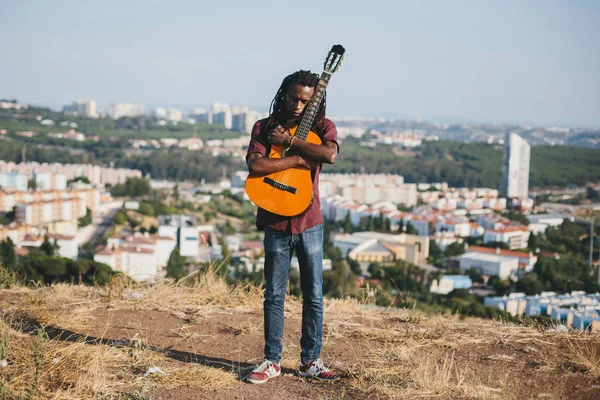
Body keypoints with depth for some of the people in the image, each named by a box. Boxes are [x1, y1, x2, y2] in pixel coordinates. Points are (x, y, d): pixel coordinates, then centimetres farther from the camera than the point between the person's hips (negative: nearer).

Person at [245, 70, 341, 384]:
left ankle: (310, 361, 17)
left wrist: (288, 142, -16)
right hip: (275, 221, 0)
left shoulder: (321, 126, 2)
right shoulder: (264, 127, 2)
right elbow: (254, 165, -15)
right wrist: (298, 160, -17)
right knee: (274, 294, 7)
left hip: (309, 221, 0)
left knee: (314, 295, 5)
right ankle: (272, 361, 16)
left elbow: (330, 154, -21)